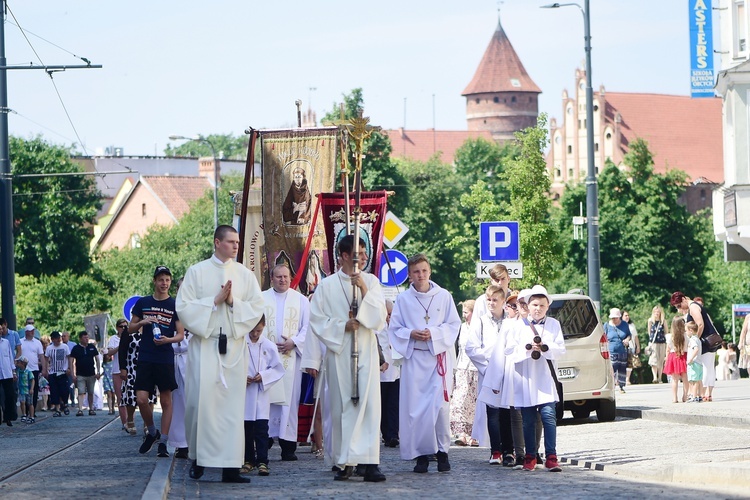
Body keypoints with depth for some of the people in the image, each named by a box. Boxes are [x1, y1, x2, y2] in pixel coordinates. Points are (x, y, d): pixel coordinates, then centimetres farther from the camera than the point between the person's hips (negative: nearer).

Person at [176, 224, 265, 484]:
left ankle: (231, 467, -4)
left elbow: (257, 307, 4)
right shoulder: (197, 272, 4)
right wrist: (215, 301, -11)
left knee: (232, 404, -2)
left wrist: (233, 303, -11)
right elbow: (184, 306, -4)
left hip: (234, 346, 2)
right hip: (204, 344, -2)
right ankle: (198, 458, 7)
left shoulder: (245, 274, 10)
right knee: (201, 401, -7)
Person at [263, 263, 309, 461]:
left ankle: (288, 445, -3)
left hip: (291, 357, 0)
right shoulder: (261, 299, 9)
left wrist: (294, 343, -9)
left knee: (289, 399, -3)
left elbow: (307, 327, 6)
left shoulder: (301, 300, 11)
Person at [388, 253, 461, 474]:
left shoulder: (444, 296, 4)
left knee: (440, 405, -9)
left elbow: (454, 325, 4)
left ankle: (442, 451, 1)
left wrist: (433, 334, -12)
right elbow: (394, 329, 7)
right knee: (415, 406, -3)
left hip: (439, 357, -1)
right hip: (413, 358, 1)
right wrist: (411, 334, -12)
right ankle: (421, 454, 4)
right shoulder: (403, 299, 5)